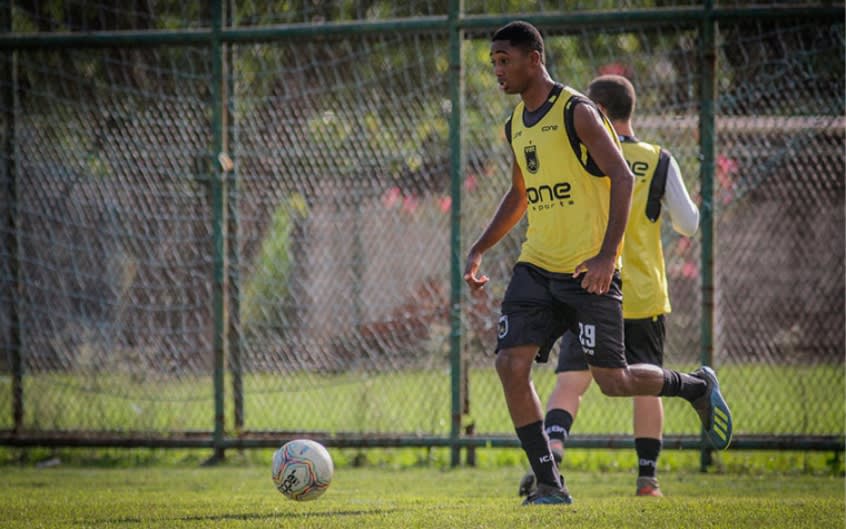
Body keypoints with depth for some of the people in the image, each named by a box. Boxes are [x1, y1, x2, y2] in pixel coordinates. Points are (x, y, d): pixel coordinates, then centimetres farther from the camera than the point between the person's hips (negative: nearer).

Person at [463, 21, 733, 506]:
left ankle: (697, 386, 26)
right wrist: (479, 250, 18)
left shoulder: (577, 112, -11)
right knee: (511, 365, -10)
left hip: (588, 272, -7)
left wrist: (607, 254, -26)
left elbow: (623, 179, -17)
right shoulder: (516, 125, 13)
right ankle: (550, 485, -4)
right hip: (536, 269, 7)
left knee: (613, 381, -3)